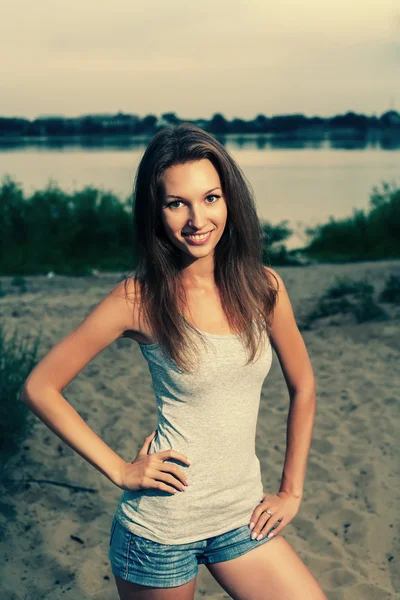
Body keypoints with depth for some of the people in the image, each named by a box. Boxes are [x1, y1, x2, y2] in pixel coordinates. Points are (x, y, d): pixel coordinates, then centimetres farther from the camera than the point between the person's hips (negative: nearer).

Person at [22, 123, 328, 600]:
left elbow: (302, 388, 10)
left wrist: (291, 491, 7)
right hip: (160, 525, -3)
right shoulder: (138, 298, -13)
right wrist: (119, 470, -9)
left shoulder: (262, 286, -3)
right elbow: (39, 388, -8)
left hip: (242, 518, 4)